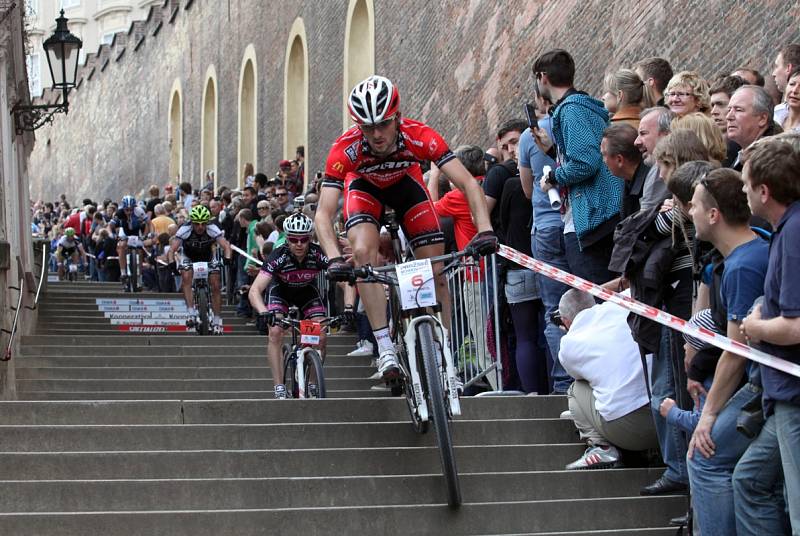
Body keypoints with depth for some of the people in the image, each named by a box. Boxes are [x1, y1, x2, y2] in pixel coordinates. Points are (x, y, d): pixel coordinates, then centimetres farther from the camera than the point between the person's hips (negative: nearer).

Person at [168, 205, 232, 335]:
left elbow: (226, 246, -35)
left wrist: (227, 258, -55)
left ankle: (217, 321, 0)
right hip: (189, 259, -1)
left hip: (208, 259, 1)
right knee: (186, 278, -29)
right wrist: (172, 264, -53)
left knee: (215, 287, -11)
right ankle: (191, 314, -30)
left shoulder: (213, 230, -28)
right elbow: (172, 249, -35)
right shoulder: (185, 230, -30)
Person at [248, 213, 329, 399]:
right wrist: (263, 312, -59)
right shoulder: (279, 256, -35)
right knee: (275, 332, -22)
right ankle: (279, 388, -16)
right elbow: (254, 290, -41)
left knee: (320, 337, -14)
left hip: (307, 290, 2)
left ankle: (312, 384, 4)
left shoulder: (318, 254, -32)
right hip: (281, 289, -2)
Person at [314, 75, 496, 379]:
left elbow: (467, 183, -39)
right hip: (364, 186, -1)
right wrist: (334, 260, -55)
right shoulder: (345, 149, -37)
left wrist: (485, 229, -53)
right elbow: (323, 214, -38)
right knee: (363, 251, -28)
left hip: (405, 182, 1)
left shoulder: (419, 136, -37)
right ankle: (385, 346, -22)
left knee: (436, 270, -7)